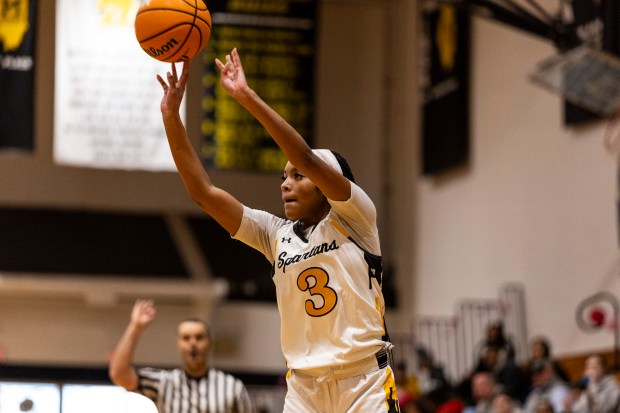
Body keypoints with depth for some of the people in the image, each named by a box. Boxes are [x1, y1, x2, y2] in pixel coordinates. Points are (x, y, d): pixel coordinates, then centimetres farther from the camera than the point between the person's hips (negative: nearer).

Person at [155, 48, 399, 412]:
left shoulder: (354, 219, -2)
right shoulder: (276, 234, 9)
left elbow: (307, 159, -18)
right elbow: (203, 192, 3)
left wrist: (249, 97, -22)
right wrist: (171, 116, -5)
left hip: (365, 383, -4)